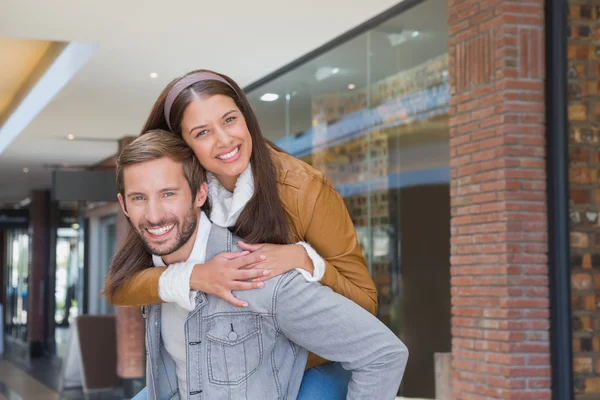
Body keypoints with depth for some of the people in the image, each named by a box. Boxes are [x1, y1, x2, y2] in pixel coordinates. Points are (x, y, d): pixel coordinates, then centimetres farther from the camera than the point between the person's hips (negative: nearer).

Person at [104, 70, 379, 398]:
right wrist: (194, 277, -34)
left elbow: (364, 300, -16)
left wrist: (302, 259, -33)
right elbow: (118, 287, -17)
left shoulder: (305, 190, -22)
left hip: (311, 366, -4)